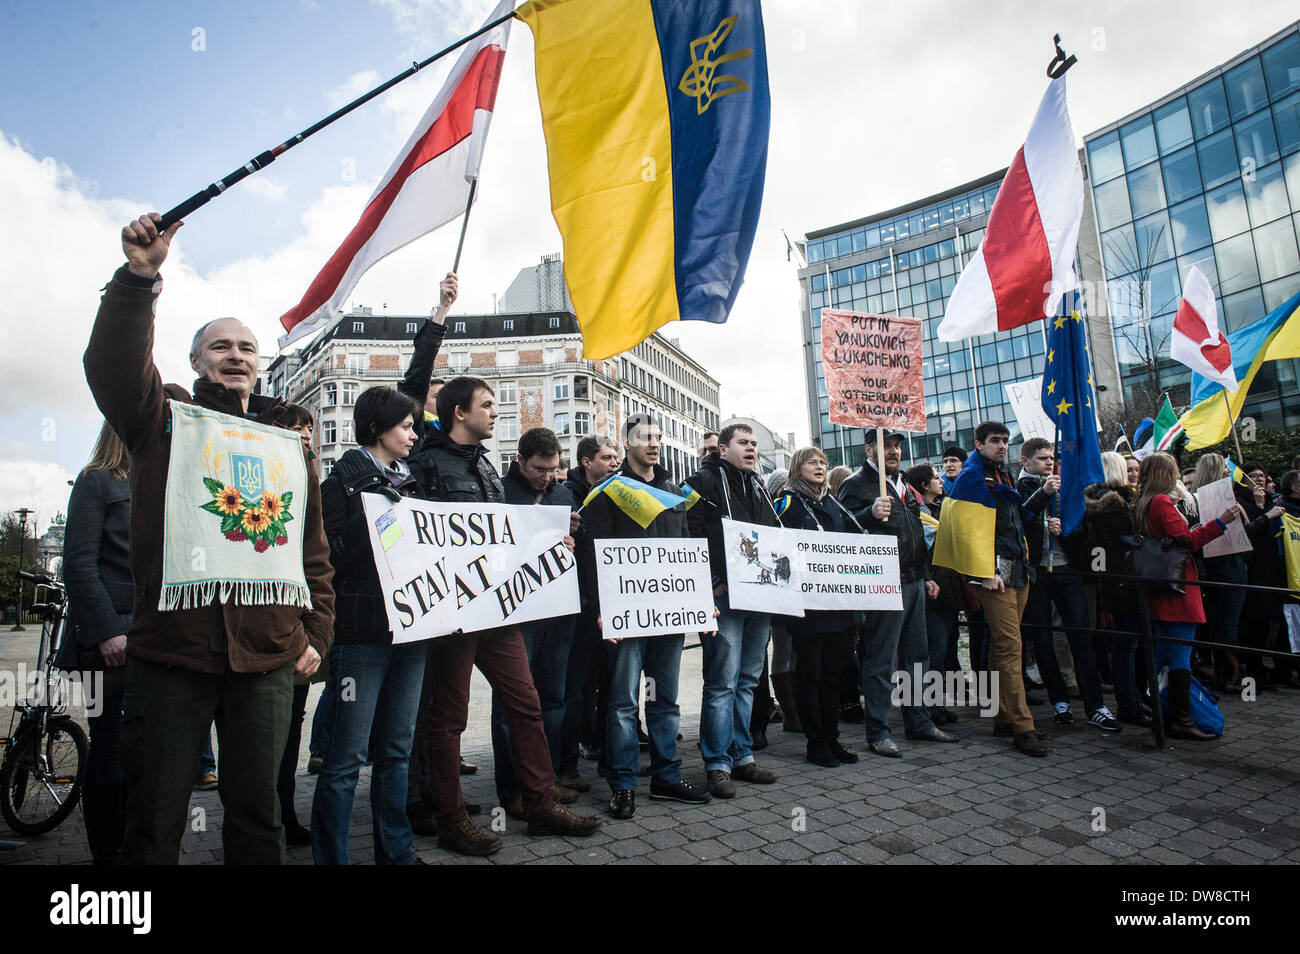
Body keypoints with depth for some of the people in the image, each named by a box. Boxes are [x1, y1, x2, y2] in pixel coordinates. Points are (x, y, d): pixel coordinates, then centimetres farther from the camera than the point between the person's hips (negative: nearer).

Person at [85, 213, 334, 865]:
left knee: (257, 815, 13)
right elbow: (112, 367, -14)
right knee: (154, 820, 9)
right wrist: (139, 278, -25)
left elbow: (315, 550, 14)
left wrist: (316, 634, 8)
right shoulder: (166, 419, 9)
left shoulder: (289, 445, 16)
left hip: (268, 656, 3)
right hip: (171, 648, -2)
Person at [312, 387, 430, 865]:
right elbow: (331, 553, -11)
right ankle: (331, 854, 14)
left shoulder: (408, 480, 17)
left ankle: (396, 849, 27)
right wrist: (373, 516, -20)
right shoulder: (346, 478, -2)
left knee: (397, 748, 15)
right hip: (363, 629, -6)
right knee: (348, 754, -1)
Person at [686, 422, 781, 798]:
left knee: (747, 679, 14)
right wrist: (711, 582, -17)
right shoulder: (704, 482, -3)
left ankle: (742, 756, 25)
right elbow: (690, 535, -12)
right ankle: (718, 764, 8)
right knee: (723, 682, -4)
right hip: (724, 596, -7)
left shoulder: (757, 487, 21)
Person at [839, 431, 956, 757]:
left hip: (914, 583, 9)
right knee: (881, 660, -4)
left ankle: (919, 722, 27)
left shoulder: (903, 487, 21)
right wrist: (871, 514, -36)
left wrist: (927, 576, 23)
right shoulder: (856, 485, -5)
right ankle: (878, 732, 4)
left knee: (917, 655, 15)